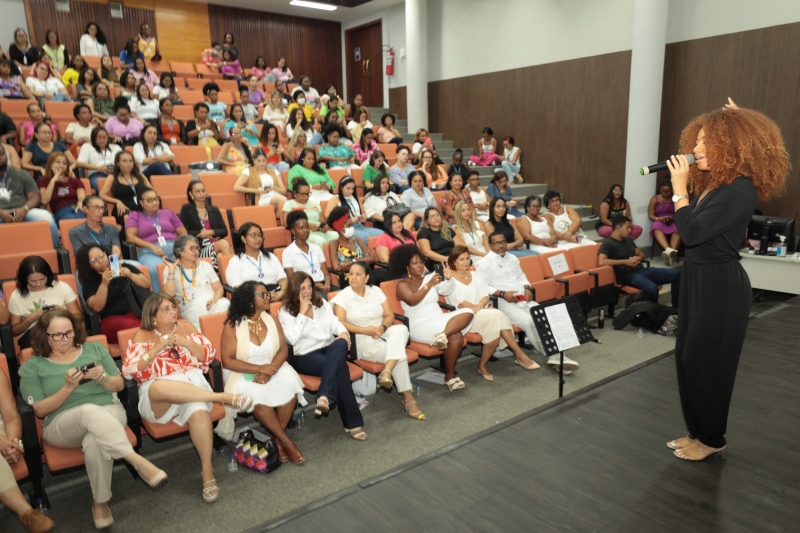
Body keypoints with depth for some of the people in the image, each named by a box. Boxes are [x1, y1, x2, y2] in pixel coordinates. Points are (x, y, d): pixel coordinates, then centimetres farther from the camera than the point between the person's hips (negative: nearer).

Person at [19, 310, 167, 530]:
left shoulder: (95, 349, 14)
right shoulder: (32, 366, 9)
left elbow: (119, 385, 12)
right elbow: (39, 410, 1)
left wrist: (103, 377, -10)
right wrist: (68, 387, -13)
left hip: (110, 413, 1)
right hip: (62, 425, -1)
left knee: (94, 442, -37)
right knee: (90, 411, -38)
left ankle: (100, 502, -19)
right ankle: (137, 461, -45)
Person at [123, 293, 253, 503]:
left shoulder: (185, 327, 13)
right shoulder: (142, 335, 7)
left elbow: (209, 355, 9)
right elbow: (129, 370, -3)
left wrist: (185, 342, -7)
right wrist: (157, 348, -12)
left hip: (191, 382, 1)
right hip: (158, 393, -1)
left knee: (199, 411, -35)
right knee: (158, 386, -41)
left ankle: (207, 470, -24)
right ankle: (224, 397, -36)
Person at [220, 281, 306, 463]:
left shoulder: (271, 320, 3)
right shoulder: (233, 325, -9)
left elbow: (283, 349, -1)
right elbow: (227, 360, -13)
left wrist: (269, 371, -20)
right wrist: (259, 368, -22)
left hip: (273, 369, 4)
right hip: (244, 374, -3)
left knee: (290, 385, -27)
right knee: (256, 397, -34)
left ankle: (277, 437, -8)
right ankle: (286, 440, -16)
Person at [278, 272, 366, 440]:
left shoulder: (321, 303, 17)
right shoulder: (285, 312, 3)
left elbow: (334, 322, 11)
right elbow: (292, 339, -11)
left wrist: (343, 332, -11)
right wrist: (302, 313, -11)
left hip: (331, 349, 4)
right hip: (306, 356, -4)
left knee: (340, 344, -36)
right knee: (340, 366, -35)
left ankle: (325, 396, -48)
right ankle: (352, 422, -34)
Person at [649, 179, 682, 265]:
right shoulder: (655, 199, 8)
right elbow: (650, 215, 4)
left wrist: (673, 218, -18)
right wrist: (658, 219, -16)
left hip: (673, 222, 0)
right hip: (659, 222, 0)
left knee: (677, 231, -37)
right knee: (657, 229, -39)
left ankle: (670, 252, -58)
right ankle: (668, 249, -62)